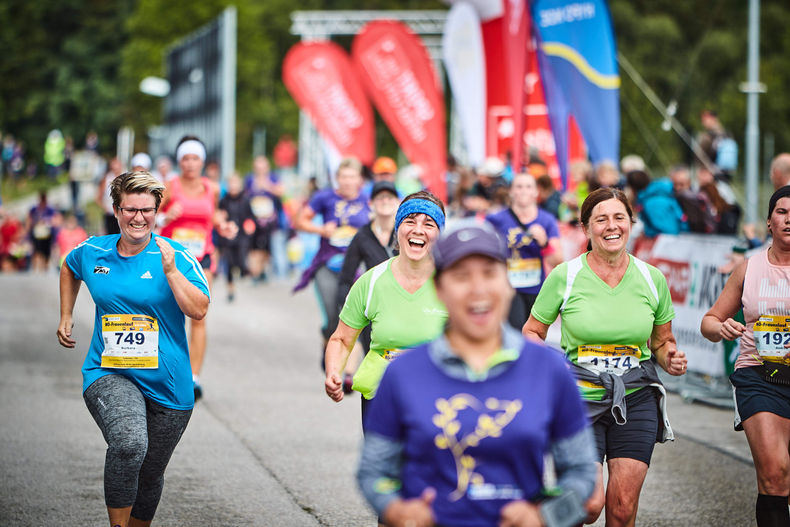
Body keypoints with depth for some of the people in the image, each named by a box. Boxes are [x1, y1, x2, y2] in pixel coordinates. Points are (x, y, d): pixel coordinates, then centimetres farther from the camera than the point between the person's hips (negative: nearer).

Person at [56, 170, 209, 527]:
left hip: (167, 383, 1)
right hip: (108, 374, -1)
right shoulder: (92, 252, 4)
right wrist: (66, 318, 24)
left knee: (150, 473, 13)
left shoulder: (176, 256, -4)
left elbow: (199, 310, -15)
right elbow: (69, 269, 28)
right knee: (129, 444, -31)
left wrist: (170, 270, -23)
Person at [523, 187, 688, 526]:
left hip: (636, 399, 2)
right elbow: (531, 332, 5)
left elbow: (662, 341, 16)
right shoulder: (565, 276, -5)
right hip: (580, 397, -2)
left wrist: (670, 359, -6)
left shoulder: (652, 279, 3)